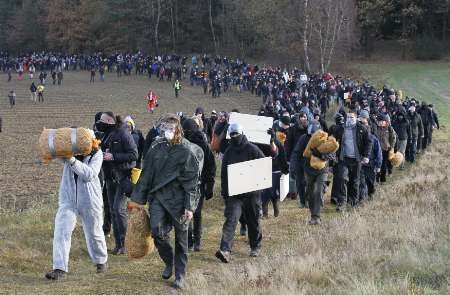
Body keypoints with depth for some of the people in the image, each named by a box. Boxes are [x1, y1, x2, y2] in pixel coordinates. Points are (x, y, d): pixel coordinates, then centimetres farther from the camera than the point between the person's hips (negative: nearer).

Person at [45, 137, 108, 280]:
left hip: (89, 200, -2)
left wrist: (72, 161, -36)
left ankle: (101, 261, 41)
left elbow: (89, 174, -25)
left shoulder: (96, 154, -12)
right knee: (61, 232, -12)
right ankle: (60, 268, -12)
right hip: (68, 200, 2)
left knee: (94, 233, 16)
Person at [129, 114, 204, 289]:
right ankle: (169, 261, 12)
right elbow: (146, 174, 12)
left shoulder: (187, 151, -7)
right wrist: (137, 199, 11)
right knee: (157, 230, -15)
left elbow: (192, 181, -8)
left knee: (181, 238, 5)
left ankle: (180, 275, 19)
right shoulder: (156, 148, 6)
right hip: (158, 196, 3)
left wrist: (190, 207, -13)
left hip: (179, 198, -3)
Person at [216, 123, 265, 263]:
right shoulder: (229, 152, 7)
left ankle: (255, 247, 30)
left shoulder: (253, 150, -4)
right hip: (234, 193, 2)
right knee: (231, 220, -12)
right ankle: (225, 250, -21)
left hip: (252, 193, -2)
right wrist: (224, 191, 7)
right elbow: (224, 172, 13)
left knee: (253, 221, 12)